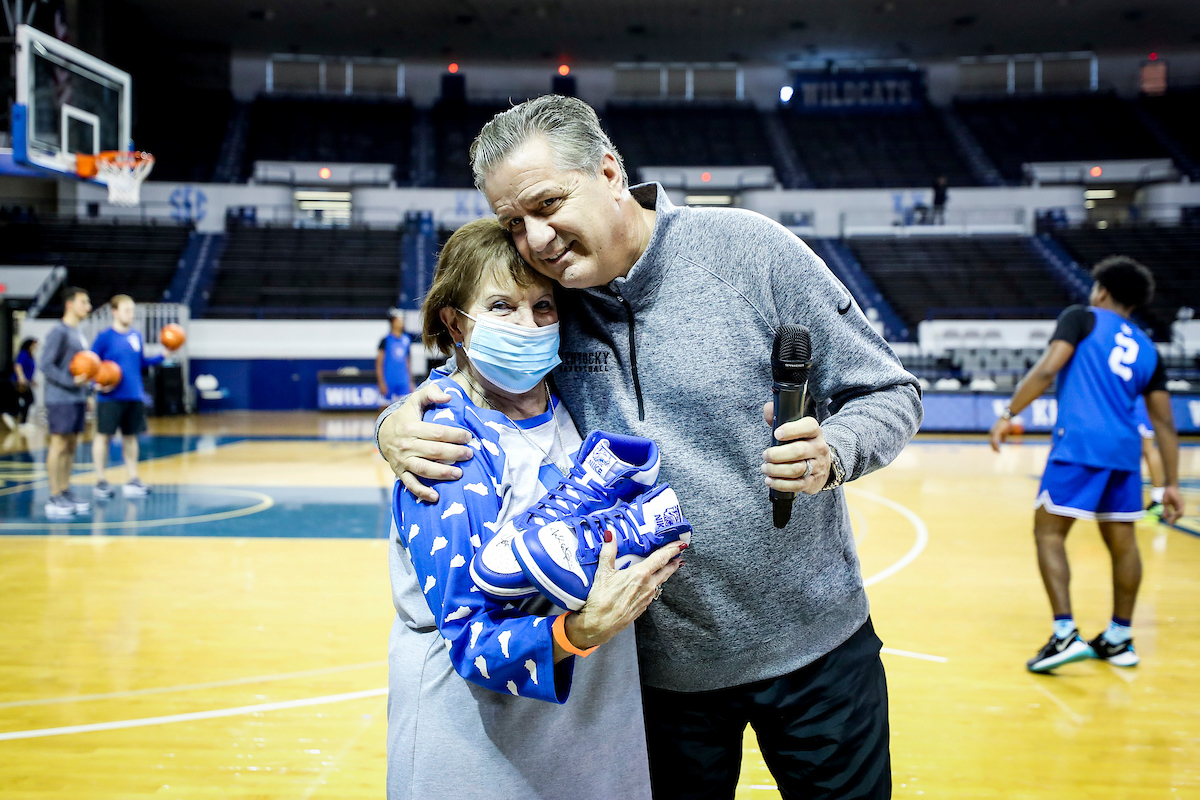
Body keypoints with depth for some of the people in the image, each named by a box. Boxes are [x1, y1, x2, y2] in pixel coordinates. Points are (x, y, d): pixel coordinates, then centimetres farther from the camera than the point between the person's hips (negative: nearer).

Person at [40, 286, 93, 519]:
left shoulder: (78, 334, 16)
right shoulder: (59, 332, -10)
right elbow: (46, 365, -16)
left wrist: (86, 393, 17)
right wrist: (72, 382, -23)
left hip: (78, 399, 8)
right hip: (61, 399, -8)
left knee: (71, 446, 11)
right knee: (59, 445, -6)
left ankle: (66, 492, 17)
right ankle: (54, 498, -3)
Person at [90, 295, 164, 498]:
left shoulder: (136, 336, 11)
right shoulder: (105, 336, -6)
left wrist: (163, 355, 8)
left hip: (134, 396, 5)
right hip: (110, 396, -5)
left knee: (130, 437, 11)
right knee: (103, 436, 1)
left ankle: (132, 480, 18)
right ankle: (101, 481, 10)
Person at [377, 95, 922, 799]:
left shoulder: (749, 249, -14)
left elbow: (890, 395, -7)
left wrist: (831, 454, -28)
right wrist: (395, 425, -15)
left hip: (811, 645, -1)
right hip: (665, 664, 2)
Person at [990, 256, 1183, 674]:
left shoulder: (1082, 318, 7)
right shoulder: (1147, 349, 20)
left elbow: (1047, 369, -10)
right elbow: (1164, 423, 17)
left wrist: (1008, 415, -6)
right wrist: (1171, 484, 19)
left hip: (1078, 443, -5)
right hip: (1125, 450, 6)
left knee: (1049, 532, 0)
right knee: (1121, 540, 14)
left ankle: (1066, 634, -12)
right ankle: (1119, 639, 24)